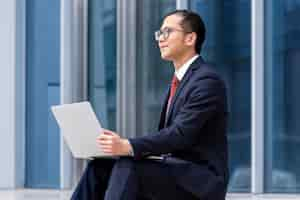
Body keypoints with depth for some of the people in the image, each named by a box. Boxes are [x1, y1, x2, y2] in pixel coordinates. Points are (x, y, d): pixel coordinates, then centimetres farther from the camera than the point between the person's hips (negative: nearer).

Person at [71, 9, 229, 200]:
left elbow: (181, 134, -23)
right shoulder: (181, 79, 19)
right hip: (177, 170, 9)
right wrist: (123, 145, 2)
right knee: (99, 168, -5)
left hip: (200, 178, -9)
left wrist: (129, 146, -30)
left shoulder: (207, 80, -12)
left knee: (127, 167, -29)